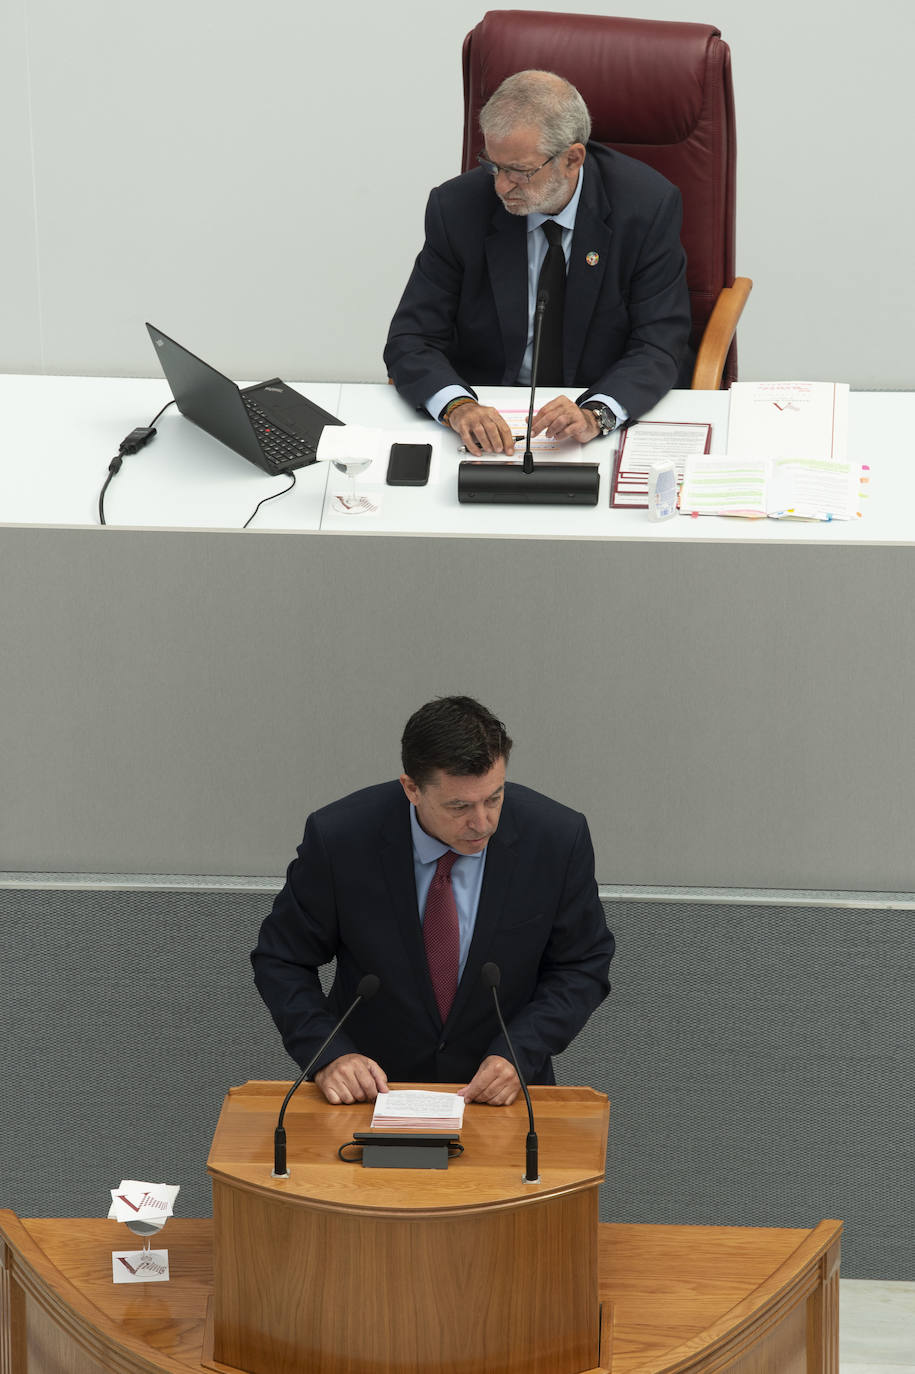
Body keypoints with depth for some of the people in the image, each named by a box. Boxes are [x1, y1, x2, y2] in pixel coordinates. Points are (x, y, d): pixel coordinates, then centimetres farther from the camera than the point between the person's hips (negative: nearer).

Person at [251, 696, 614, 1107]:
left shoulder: (558, 837, -12)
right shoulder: (338, 837, -14)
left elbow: (581, 968, 0)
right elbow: (281, 960, -2)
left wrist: (517, 1055, -14)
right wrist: (328, 1055, -17)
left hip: (500, 1091, 0)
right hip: (372, 1084, 0)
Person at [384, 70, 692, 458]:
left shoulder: (648, 205, -9)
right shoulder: (458, 206, -6)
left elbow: (659, 347, -11)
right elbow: (409, 341, -6)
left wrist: (595, 413, -31)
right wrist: (458, 406, -27)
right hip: (491, 419, 1)